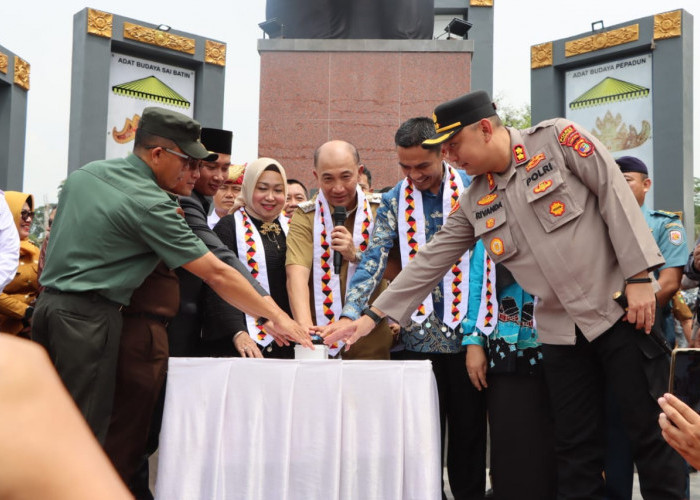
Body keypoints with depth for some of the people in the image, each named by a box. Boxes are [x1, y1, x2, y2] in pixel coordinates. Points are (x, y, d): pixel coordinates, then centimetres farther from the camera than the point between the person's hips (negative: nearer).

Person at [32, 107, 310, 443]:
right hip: (88, 317, -8)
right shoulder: (151, 204, -14)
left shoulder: (85, 173, 10)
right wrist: (275, 316, -9)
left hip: (48, 303, 8)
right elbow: (216, 274, -14)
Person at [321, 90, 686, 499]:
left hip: (620, 309, -4)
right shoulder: (475, 203, 8)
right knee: (576, 449, 8)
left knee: (651, 431, 1)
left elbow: (615, 195, -9)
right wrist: (372, 316, 6)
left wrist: (639, 277, -14)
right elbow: (430, 262, 9)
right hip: (562, 331, 5)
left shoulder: (557, 139, -6)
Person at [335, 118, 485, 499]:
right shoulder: (394, 202, 5)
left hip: (466, 331, -1)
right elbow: (373, 262, -4)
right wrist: (350, 314, -18)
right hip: (419, 334, 1)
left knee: (469, 428, 8)